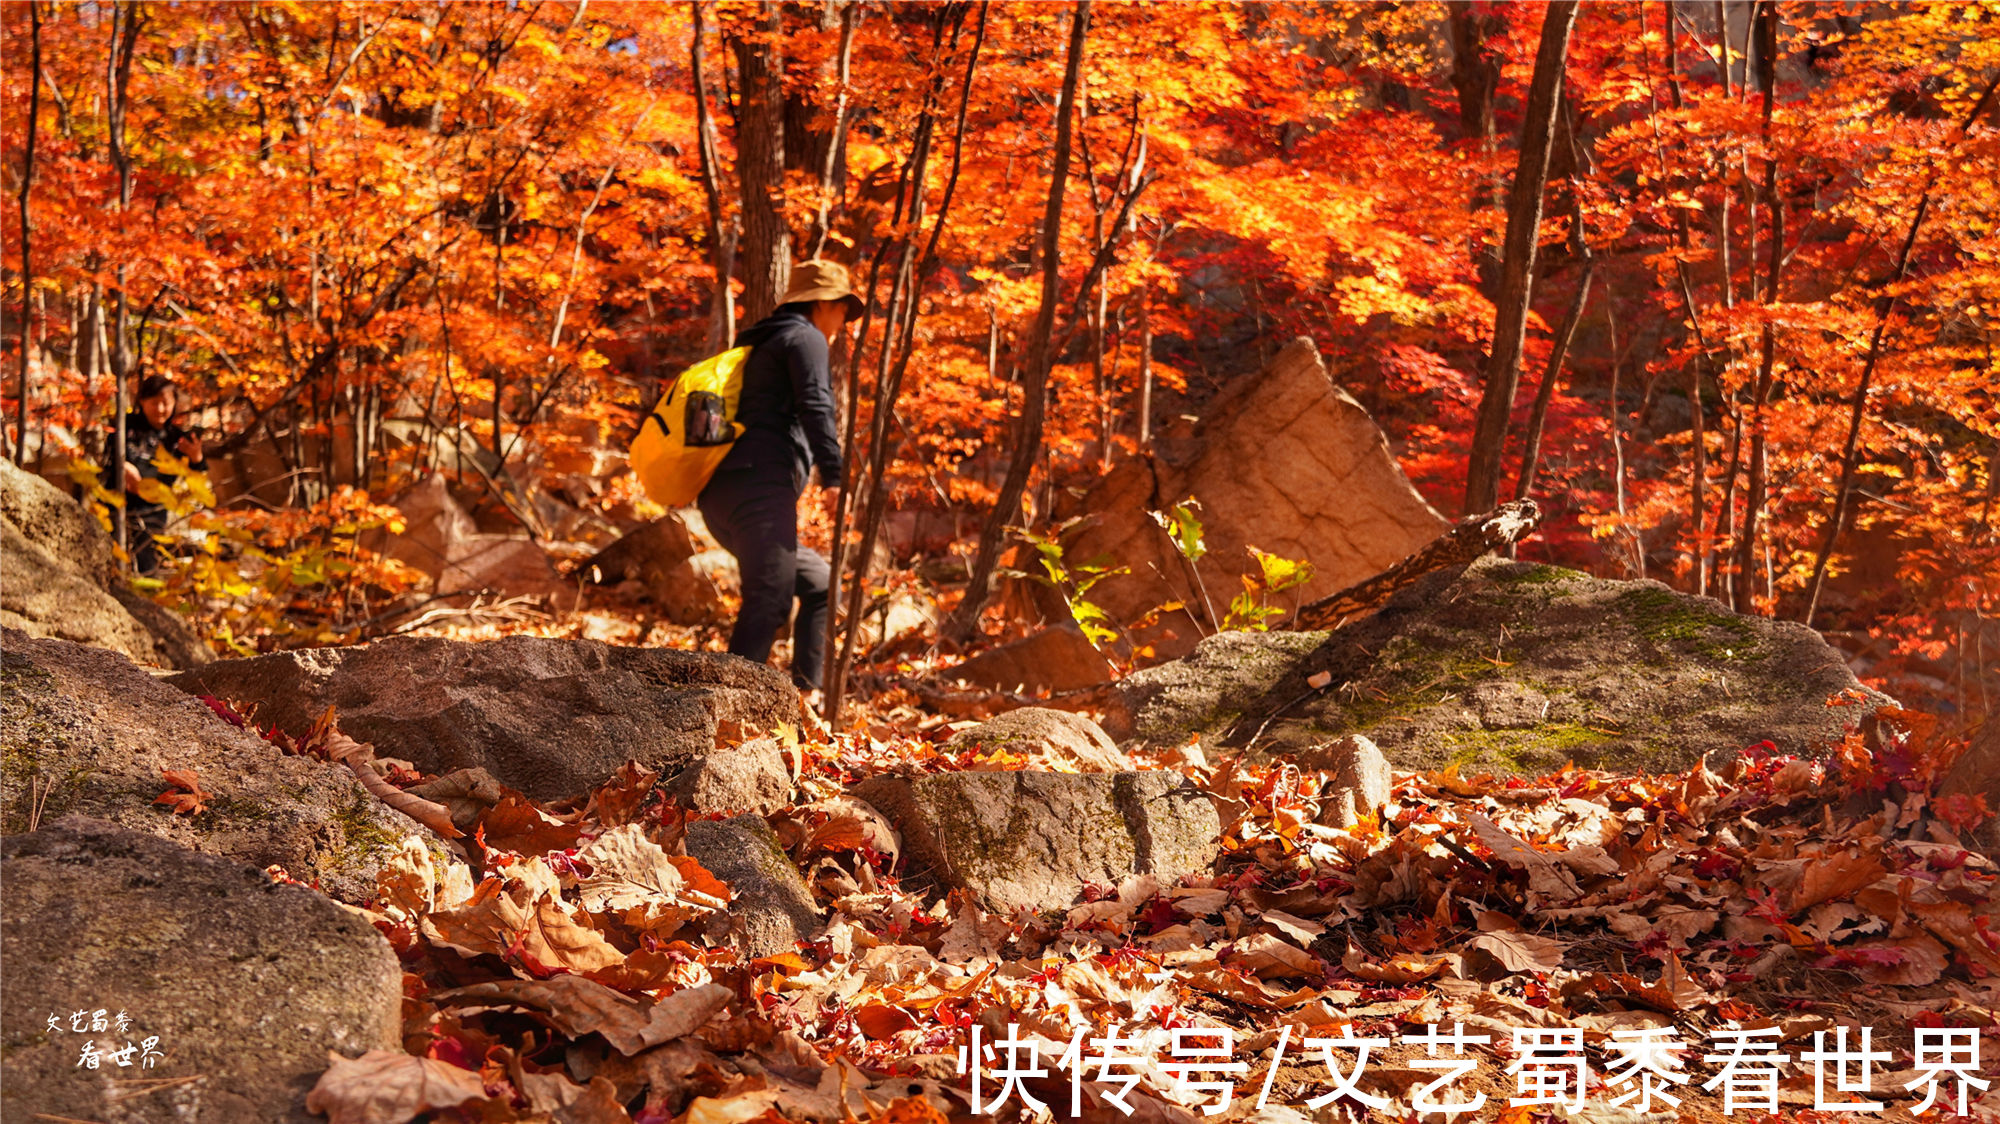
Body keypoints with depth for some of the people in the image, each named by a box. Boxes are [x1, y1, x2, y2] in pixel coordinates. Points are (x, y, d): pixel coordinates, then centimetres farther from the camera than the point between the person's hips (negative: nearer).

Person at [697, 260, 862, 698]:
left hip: (720, 496, 10)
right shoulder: (806, 338, 4)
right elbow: (815, 406, -12)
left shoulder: (761, 346, 32)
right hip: (760, 486, -10)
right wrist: (833, 474, -16)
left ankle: (806, 689, 8)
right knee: (769, 602, -20)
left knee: (818, 583, 18)